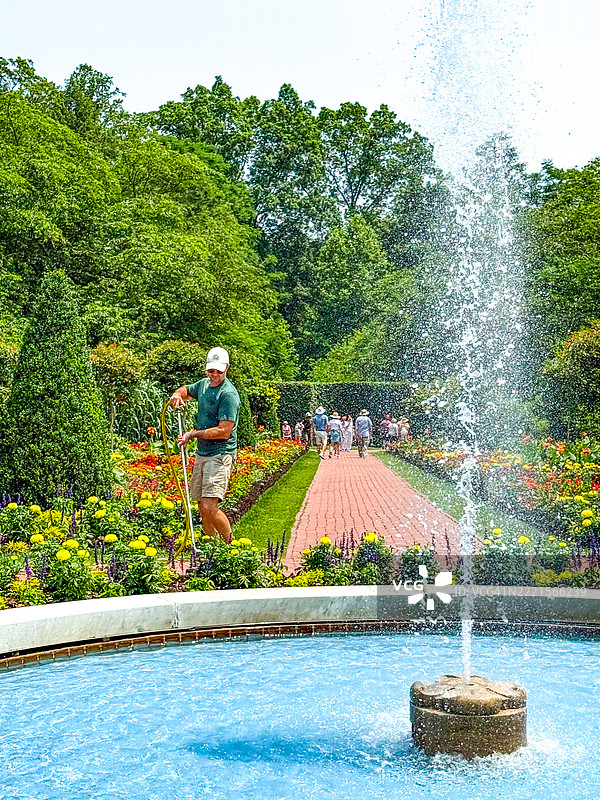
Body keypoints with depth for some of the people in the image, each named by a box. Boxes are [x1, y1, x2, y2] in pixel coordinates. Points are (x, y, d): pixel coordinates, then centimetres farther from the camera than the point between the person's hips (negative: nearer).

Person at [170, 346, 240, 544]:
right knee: (202, 507, 9)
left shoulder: (228, 394, -14)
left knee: (210, 507, -17)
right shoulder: (203, 384, 11)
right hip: (202, 453, 8)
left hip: (221, 455, -8)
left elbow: (224, 431, -20)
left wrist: (193, 434, -14)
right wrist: (176, 396, 7)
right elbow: (185, 390, 32)